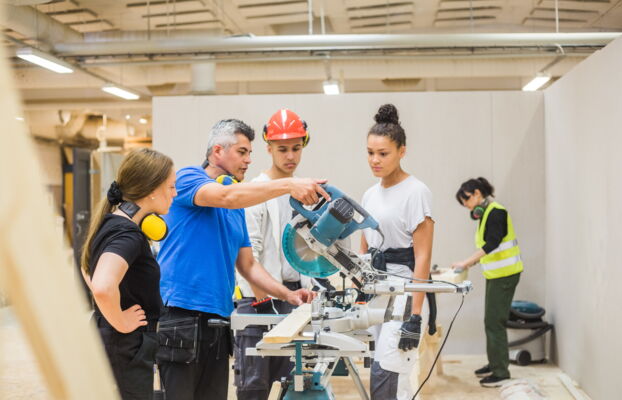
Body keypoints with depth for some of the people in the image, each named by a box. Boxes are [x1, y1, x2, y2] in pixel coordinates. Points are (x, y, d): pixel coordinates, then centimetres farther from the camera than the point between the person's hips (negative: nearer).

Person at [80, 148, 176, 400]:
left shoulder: (111, 222, 7)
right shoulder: (128, 234, -22)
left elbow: (87, 269, 24)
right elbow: (103, 287, -39)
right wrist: (121, 322, -23)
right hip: (126, 350, -10)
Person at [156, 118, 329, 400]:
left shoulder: (238, 209, 18)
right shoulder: (188, 178, -3)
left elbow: (247, 266, 19)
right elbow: (226, 196, -24)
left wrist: (287, 295, 6)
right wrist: (288, 185, -31)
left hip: (218, 321, 7)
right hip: (181, 316, -7)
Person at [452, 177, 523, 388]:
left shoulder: (496, 212, -15)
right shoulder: (486, 213, 13)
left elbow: (492, 243, -25)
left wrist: (466, 262, -24)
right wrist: (471, 263, 6)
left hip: (505, 275, -10)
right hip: (495, 275, 10)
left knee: (495, 322, -7)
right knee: (491, 321, 15)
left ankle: (501, 372, -1)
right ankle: (494, 364, 26)